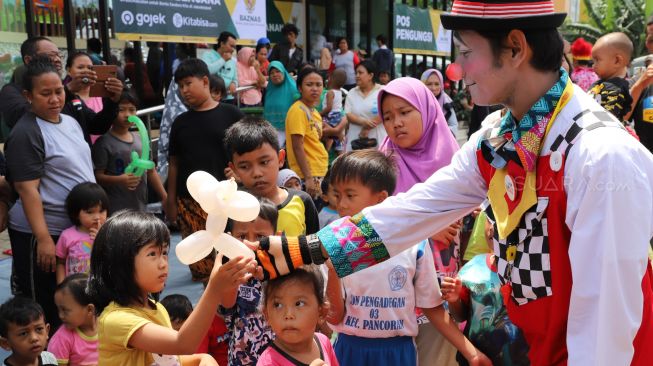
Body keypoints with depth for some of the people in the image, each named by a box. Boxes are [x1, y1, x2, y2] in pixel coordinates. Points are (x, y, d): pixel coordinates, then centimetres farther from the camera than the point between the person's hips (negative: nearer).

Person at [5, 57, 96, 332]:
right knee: (44, 311, 4)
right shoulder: (26, 134, -16)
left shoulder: (71, 122, 9)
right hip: (45, 233, -8)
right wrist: (43, 239, -24)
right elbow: (27, 190, -20)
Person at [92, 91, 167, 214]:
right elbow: (97, 176, -10)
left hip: (141, 208, 6)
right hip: (116, 210, -6)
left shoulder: (140, 138, 9)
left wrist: (165, 198, 15)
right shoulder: (104, 142, -7)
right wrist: (118, 180, -27)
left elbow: (150, 171, 16)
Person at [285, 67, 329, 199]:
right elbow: (297, 147, -19)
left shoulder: (314, 111, 12)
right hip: (307, 175, -9)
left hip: (320, 174, 9)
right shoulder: (298, 111, -13)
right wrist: (308, 178, -22)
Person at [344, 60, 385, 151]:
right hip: (356, 139, 3)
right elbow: (347, 115, 2)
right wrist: (363, 122, -16)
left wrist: (367, 128, -11)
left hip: (377, 140, -3)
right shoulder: (351, 93, 11)